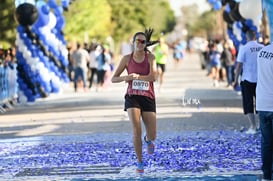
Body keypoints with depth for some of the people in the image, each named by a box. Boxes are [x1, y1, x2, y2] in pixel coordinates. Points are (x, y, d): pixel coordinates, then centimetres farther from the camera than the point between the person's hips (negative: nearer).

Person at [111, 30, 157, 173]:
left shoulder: (150, 57, 0)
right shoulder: (127, 59, 3)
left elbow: (153, 77, -15)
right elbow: (113, 79, 6)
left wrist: (136, 77, -19)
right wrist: (125, 78, -14)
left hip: (148, 98, 0)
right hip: (132, 97, 0)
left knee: (152, 136, -1)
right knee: (136, 131, -19)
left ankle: (148, 140, 39)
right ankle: (140, 163, -3)